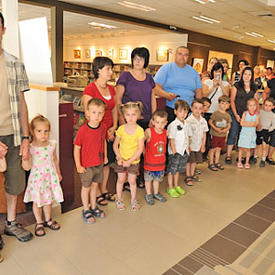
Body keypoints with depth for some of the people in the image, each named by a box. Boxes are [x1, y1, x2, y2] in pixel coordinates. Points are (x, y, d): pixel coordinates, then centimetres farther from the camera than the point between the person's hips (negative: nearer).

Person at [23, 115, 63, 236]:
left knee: (48, 199, 17)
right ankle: (39, 223, 31)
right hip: (36, 177, -3)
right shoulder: (30, 147, -15)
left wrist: (58, 173, 17)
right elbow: (28, 166, -12)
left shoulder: (52, 144, -5)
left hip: (50, 176, 3)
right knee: (37, 201, 10)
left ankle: (48, 220, 38)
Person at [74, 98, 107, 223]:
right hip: (86, 166, -5)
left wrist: (105, 156, 15)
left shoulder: (102, 127, -6)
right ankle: (86, 210, 31)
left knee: (95, 185, 20)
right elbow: (77, 148, -15)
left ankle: (94, 207, 40)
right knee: (86, 187, 12)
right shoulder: (83, 130, -22)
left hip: (99, 164, 5)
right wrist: (78, 165, -14)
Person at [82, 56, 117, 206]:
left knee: (107, 161, 15)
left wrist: (114, 126, 1)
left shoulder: (111, 88, 9)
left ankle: (104, 190, 32)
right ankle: (97, 193, 21)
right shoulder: (90, 89, -14)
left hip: (109, 132, 7)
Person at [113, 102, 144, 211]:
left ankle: (133, 200, 30)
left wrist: (130, 161, -16)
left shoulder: (140, 130, -14)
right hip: (121, 160, 2)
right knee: (121, 180, 13)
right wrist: (119, 157, -11)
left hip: (134, 161, -1)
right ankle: (119, 200, 31)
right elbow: (115, 145, 0)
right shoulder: (121, 129, -8)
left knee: (132, 181, 10)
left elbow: (140, 149, -14)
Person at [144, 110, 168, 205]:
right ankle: (148, 194, 34)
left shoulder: (165, 133, -5)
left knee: (157, 178, 22)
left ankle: (156, 193, 43)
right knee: (148, 179, 14)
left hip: (161, 162, 4)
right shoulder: (149, 131, -20)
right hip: (149, 162, -4)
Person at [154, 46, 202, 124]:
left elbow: (198, 91, 19)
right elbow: (156, 87, -4)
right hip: (168, 110, -3)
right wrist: (167, 95, -21)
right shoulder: (166, 68, 4)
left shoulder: (193, 71, 17)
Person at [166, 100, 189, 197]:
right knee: (172, 170, 4)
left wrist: (188, 148, 12)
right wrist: (174, 151, -16)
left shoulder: (186, 124, 7)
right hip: (175, 152, -7)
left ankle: (176, 186, 32)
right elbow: (171, 139, -15)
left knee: (178, 169, 18)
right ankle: (170, 188, 16)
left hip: (184, 151, 7)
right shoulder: (173, 125, -16)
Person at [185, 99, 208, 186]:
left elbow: (204, 134, 6)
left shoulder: (203, 121, 0)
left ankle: (192, 174, 33)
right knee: (189, 161, 4)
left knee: (195, 161, 16)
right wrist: (188, 146, -14)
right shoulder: (188, 121, -16)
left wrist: (203, 145, 3)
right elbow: (187, 135, -15)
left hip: (199, 146, 5)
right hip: (191, 146, -5)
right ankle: (188, 177, 17)